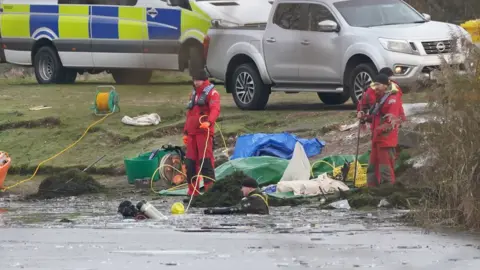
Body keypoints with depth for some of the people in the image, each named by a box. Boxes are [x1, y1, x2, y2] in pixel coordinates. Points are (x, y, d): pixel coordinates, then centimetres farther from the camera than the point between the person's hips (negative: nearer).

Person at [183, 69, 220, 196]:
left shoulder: (211, 93, -1)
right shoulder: (193, 94, 25)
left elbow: (215, 109, -18)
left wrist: (209, 122, -36)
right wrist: (186, 132, 25)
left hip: (204, 132, -8)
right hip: (192, 133, 8)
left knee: (205, 161, -13)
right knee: (190, 161, 7)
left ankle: (210, 189, -13)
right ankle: (193, 191, 13)